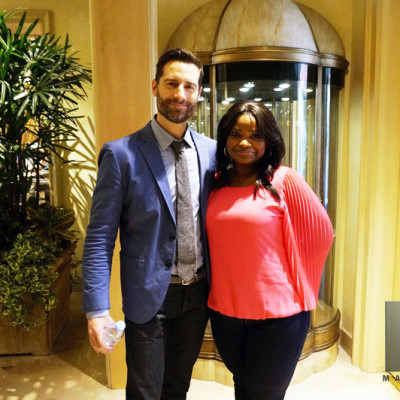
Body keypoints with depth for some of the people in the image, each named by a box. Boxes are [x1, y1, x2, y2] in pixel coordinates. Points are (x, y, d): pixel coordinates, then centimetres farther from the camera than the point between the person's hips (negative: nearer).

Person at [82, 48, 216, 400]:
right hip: (149, 297, -3)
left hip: (199, 293, 4)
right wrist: (97, 310, -15)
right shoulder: (121, 154, -13)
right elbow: (99, 238, -12)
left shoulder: (212, 150, -1)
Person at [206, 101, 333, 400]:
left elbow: (321, 235, -6)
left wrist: (297, 286, 1)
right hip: (224, 310, 4)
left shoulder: (284, 180, -11)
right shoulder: (216, 183, 3)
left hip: (276, 314, -4)